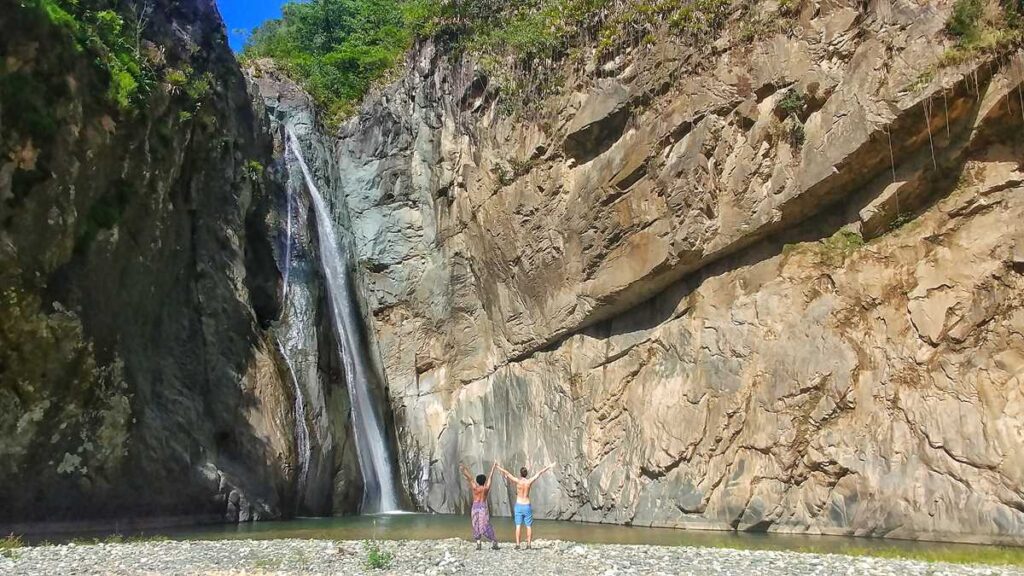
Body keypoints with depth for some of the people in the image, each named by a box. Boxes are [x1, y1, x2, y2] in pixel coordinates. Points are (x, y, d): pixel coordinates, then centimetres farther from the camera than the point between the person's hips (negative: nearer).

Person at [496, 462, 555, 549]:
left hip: (518, 506, -1)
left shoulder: (517, 481, -10)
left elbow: (507, 473, -3)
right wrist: (549, 466, 11)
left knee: (518, 526, 0)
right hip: (527, 506, 1)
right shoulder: (529, 481, -6)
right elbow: (539, 473, 3)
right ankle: (529, 544, 4)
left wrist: (499, 467, 8)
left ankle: (517, 544, -5)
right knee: (529, 526, 7)